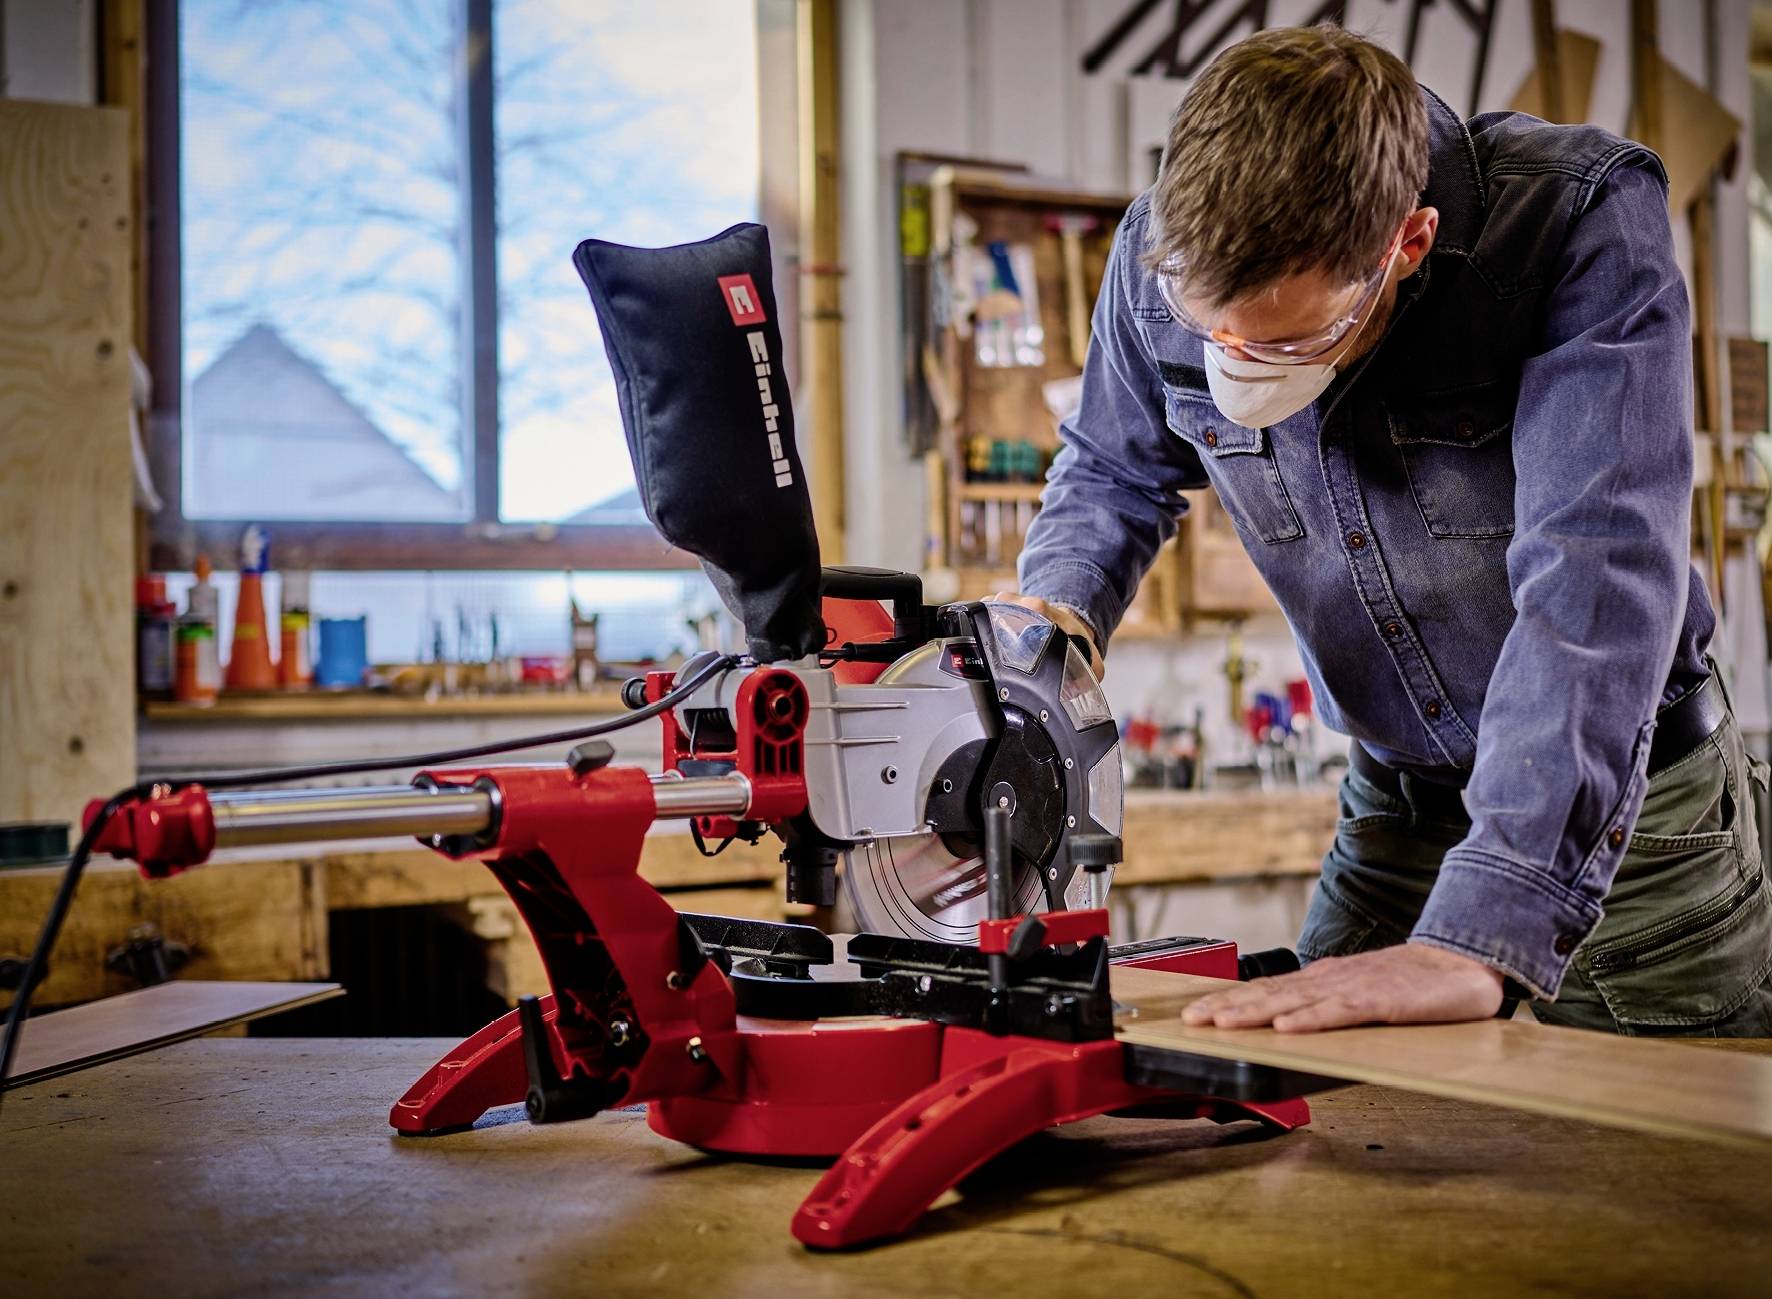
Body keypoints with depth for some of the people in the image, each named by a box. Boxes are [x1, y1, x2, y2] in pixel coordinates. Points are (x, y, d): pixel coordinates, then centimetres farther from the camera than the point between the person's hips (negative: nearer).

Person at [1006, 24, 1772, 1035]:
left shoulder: (1586, 226, -29)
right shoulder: (1166, 253, -15)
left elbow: (1597, 581, -39)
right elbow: (1114, 470, 5)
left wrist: (1480, 941, -49)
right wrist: (1057, 609, -18)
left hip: (1634, 800, -3)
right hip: (1396, 799, 4)